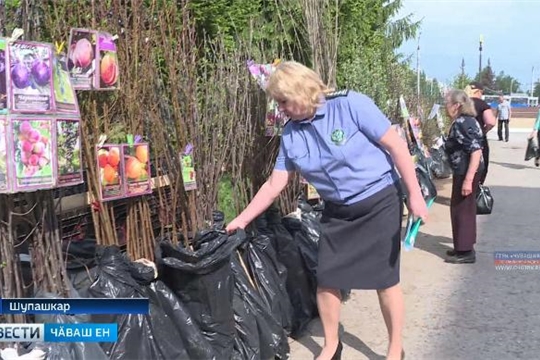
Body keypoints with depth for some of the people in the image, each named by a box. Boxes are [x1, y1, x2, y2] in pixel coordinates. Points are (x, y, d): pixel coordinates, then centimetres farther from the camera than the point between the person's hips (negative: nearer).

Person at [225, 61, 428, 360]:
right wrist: (242, 219, 0)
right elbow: (274, 184, 3)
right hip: (336, 211, 5)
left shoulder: (351, 105, -19)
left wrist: (414, 195, -17)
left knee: (385, 280, 2)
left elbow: (396, 145, -16)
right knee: (325, 280, 6)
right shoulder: (290, 134, -3)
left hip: (379, 202, -5)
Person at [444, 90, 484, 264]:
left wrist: (468, 179, -29)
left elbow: (476, 151, -27)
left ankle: (465, 252, 7)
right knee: (465, 209, 17)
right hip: (464, 171, 10)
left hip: (466, 172, -10)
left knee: (461, 210, -2)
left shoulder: (462, 123, -21)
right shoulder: (466, 120, 10)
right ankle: (464, 247, 28)